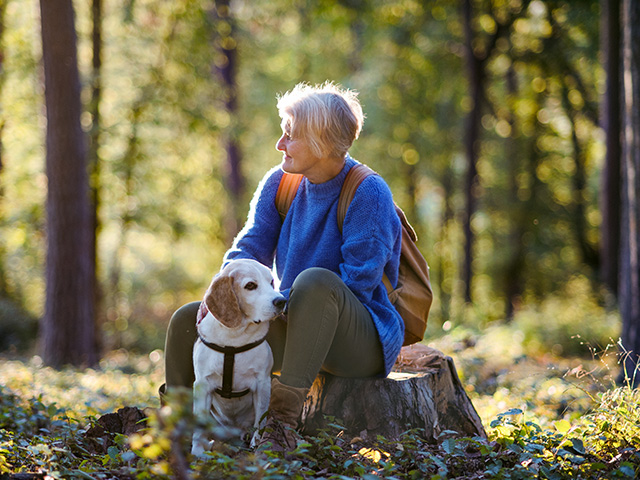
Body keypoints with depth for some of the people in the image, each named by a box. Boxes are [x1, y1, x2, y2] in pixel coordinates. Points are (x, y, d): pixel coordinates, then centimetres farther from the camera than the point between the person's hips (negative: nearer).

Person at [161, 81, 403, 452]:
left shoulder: (368, 193, -17)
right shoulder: (280, 183, 5)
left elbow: (356, 282, -21)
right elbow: (250, 247, 3)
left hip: (362, 342, -7)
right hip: (296, 328, 7)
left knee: (314, 282, -39)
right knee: (187, 320, -4)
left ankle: (284, 420, -37)